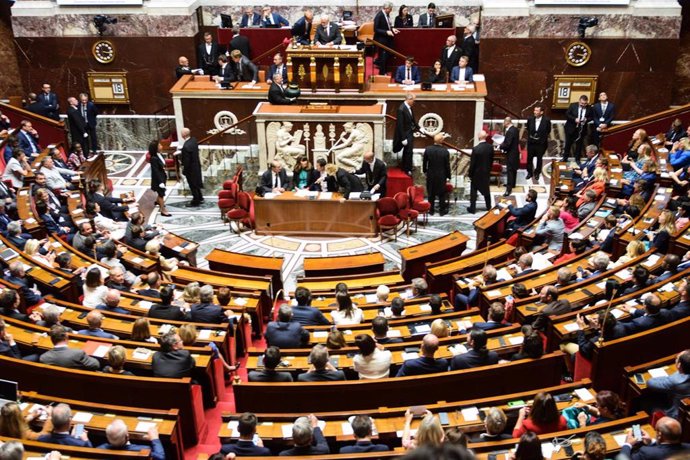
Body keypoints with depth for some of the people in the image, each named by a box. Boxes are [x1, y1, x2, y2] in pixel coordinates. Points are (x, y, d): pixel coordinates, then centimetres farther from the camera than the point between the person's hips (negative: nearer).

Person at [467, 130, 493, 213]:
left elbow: (472, 163, -17)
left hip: (477, 173, -4)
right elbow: (491, 160, 2)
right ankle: (488, 206, 31)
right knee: (486, 189, 20)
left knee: (473, 191, 9)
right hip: (486, 172, 5)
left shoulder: (475, 149, -24)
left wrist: (470, 174, -5)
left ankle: (472, 208, 13)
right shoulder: (490, 147, -10)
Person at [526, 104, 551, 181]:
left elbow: (548, 131, 0)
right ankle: (530, 173, 28)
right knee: (529, 158, 11)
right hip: (531, 142, 2)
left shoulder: (546, 121, -16)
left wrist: (543, 139, -2)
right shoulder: (530, 119, -10)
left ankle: (537, 173, 31)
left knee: (539, 159, 14)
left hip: (541, 143, -2)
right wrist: (530, 136, 6)